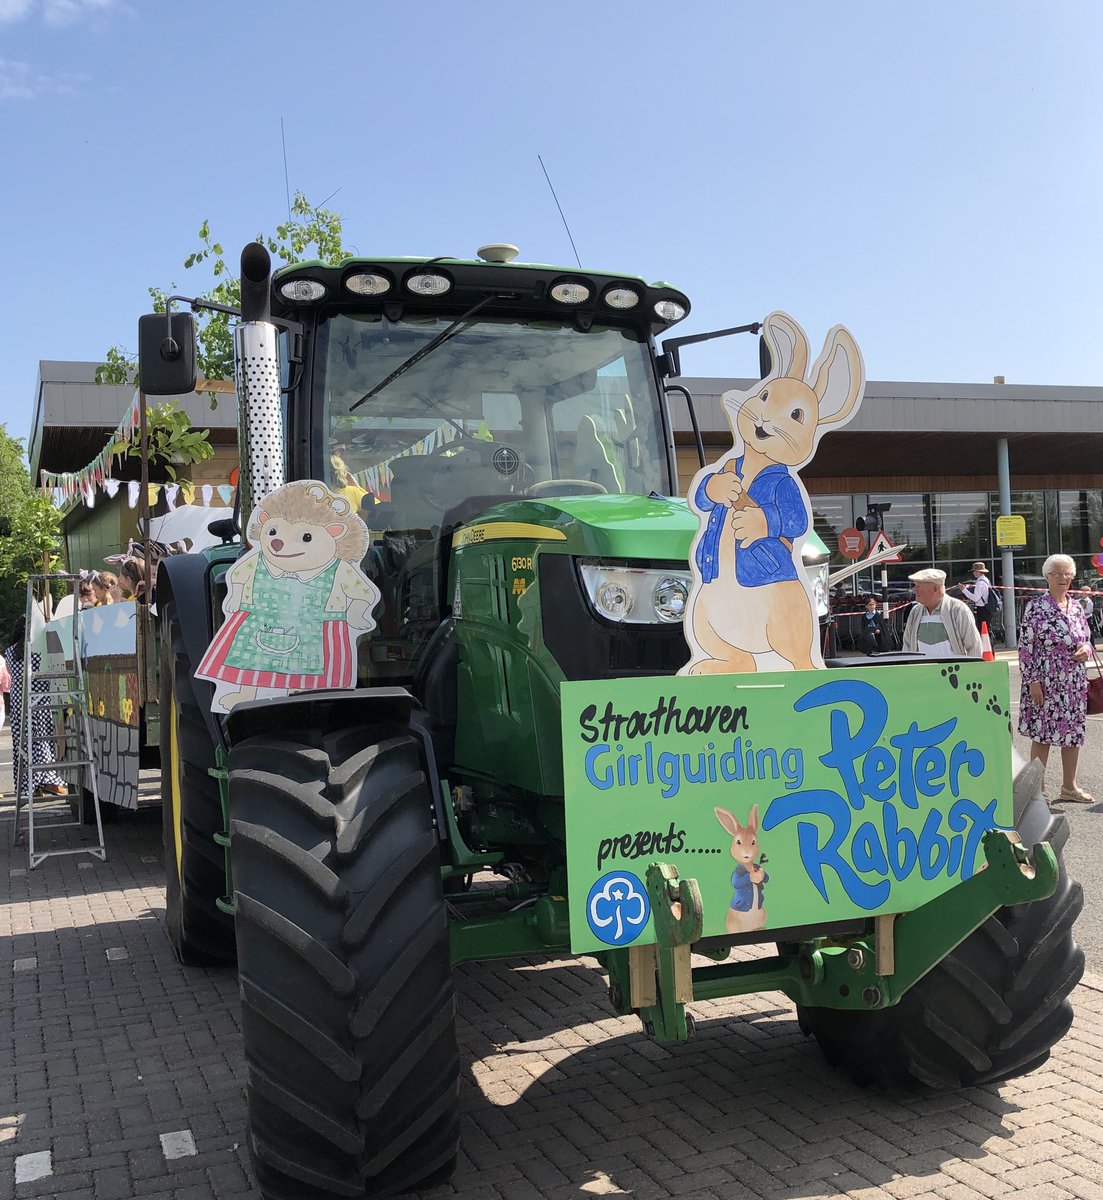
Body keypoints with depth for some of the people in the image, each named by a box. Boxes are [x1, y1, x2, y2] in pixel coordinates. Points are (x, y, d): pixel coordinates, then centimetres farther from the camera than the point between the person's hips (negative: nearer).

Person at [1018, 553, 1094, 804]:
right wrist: (1032, 681, -14)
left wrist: (1087, 649, -5)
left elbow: (1087, 639, 19)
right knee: (1042, 734, -1)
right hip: (1046, 682, -6)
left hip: (1075, 684, 6)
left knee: (1074, 733, 11)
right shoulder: (1036, 607, -8)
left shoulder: (1076, 607, 9)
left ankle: (1069, 786, 25)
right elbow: (1025, 646, -10)